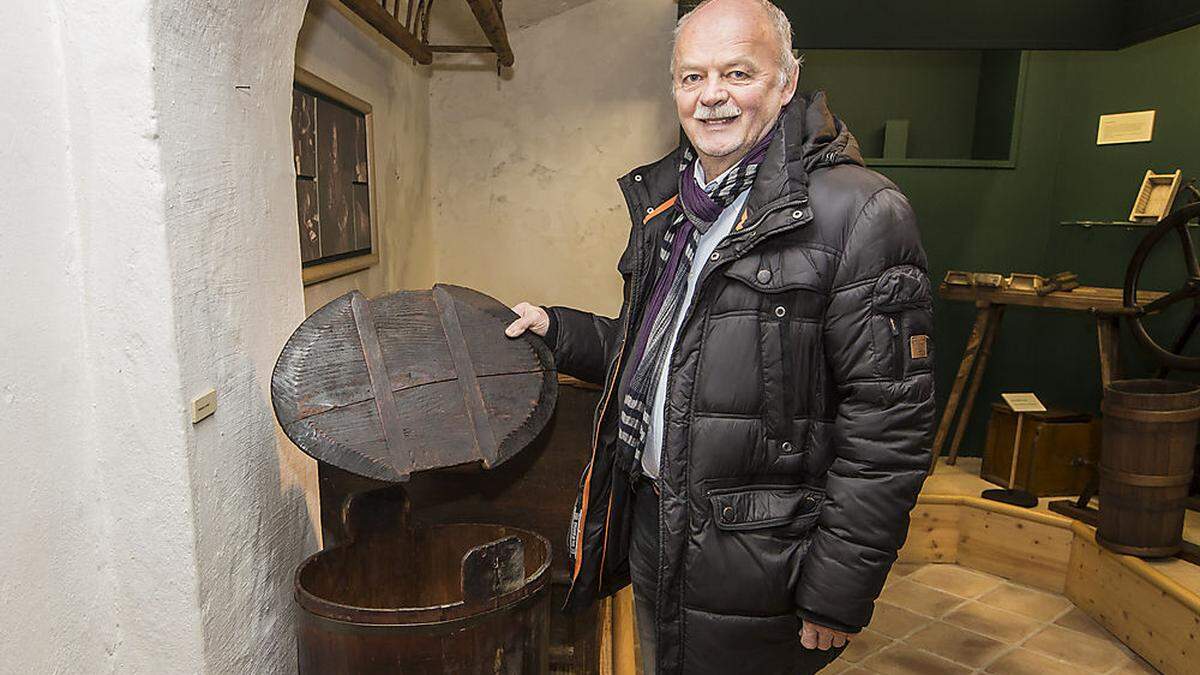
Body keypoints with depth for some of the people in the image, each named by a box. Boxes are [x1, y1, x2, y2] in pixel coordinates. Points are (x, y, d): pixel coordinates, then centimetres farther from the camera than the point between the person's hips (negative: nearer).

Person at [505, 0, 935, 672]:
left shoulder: (860, 212, -17)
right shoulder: (666, 205, 7)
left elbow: (888, 429, -18)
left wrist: (837, 598, -17)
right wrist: (558, 330, 2)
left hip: (750, 569, -7)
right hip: (651, 538, 7)